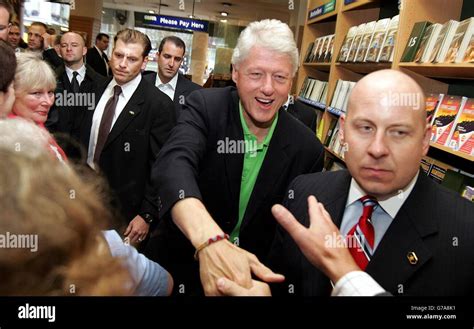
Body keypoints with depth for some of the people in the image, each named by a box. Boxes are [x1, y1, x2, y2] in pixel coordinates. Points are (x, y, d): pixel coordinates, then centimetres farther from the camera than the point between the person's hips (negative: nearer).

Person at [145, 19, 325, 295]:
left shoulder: (307, 149, -13)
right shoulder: (204, 106, -17)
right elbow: (174, 163, -36)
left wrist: (262, 283, -20)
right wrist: (211, 240, -52)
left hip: (253, 275, 1)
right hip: (177, 265, 0)